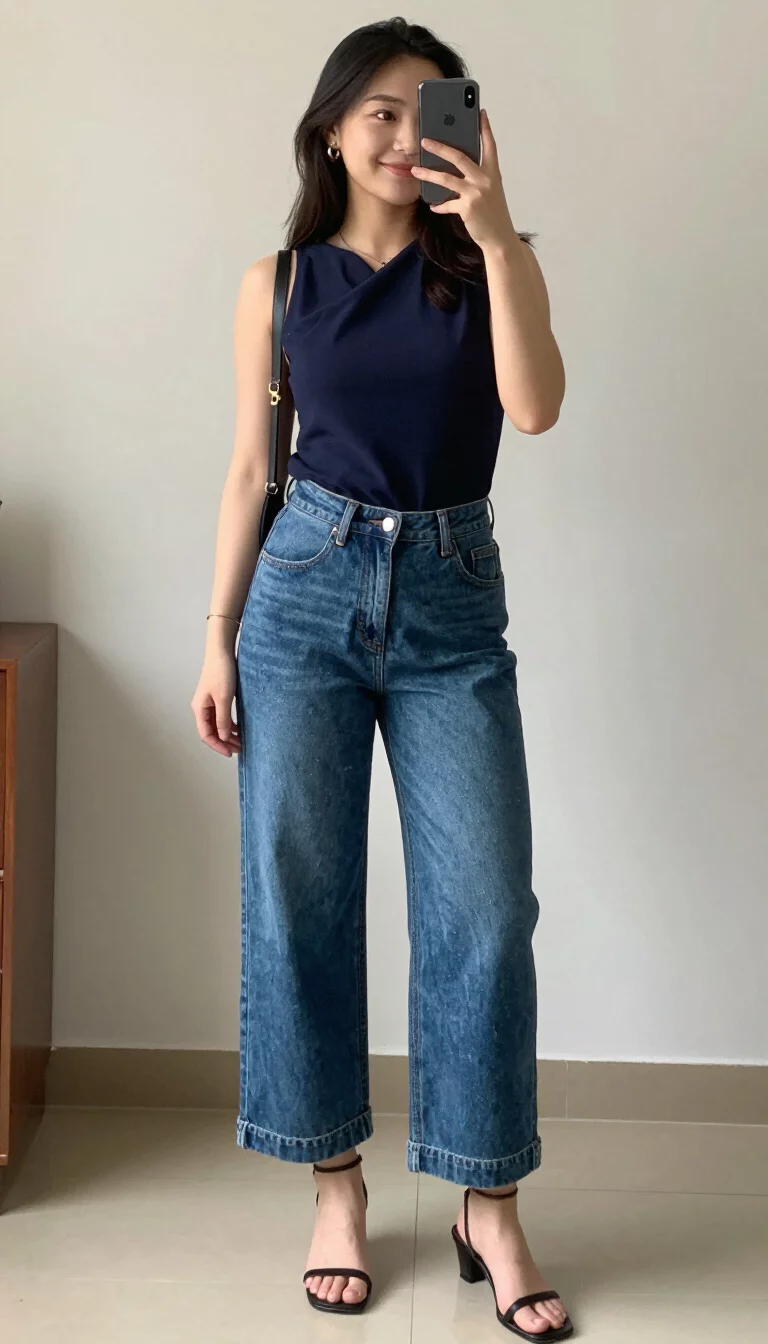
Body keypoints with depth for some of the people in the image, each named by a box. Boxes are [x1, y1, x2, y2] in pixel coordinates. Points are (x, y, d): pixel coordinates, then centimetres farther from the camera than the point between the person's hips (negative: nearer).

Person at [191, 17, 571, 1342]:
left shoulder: (488, 265, 4)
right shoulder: (278, 284, 6)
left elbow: (534, 407, -14)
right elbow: (252, 465, 7)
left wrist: (496, 231, -18)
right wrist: (219, 638, 3)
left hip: (452, 602, 0)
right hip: (306, 592, 1)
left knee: (484, 910, -3)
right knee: (297, 900, 3)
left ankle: (489, 1206, 10)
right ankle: (336, 1183, 18)